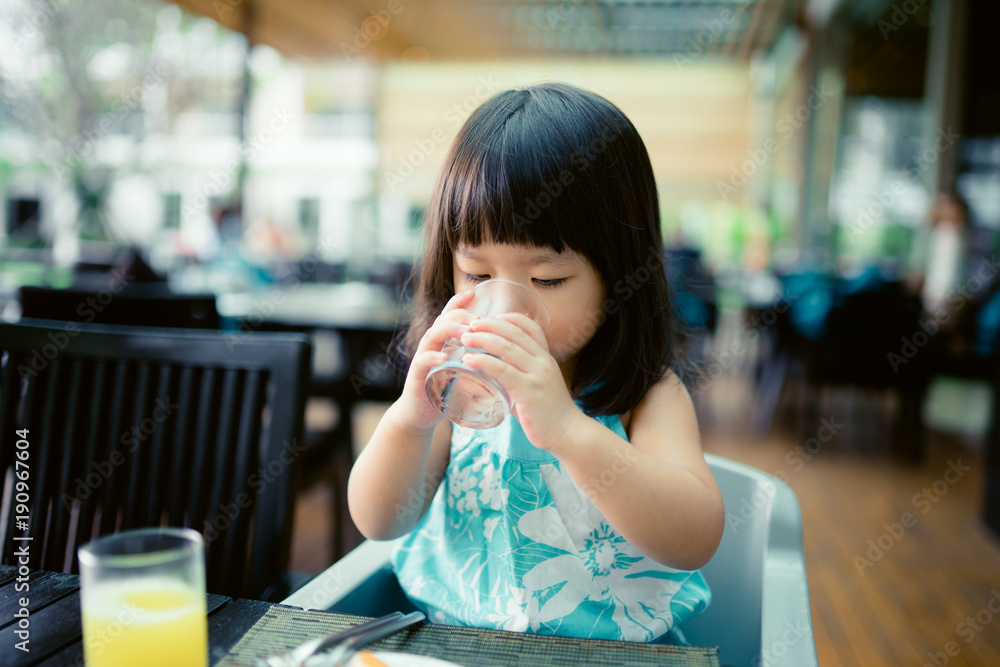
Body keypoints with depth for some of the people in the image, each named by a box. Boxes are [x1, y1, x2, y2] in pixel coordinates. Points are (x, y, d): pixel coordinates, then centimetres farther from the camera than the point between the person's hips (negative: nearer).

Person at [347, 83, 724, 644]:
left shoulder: (646, 394, -9)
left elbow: (696, 540, -23)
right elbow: (379, 522, -5)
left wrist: (568, 429, -36)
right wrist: (410, 419, -25)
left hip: (615, 651, -1)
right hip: (451, 645, 2)